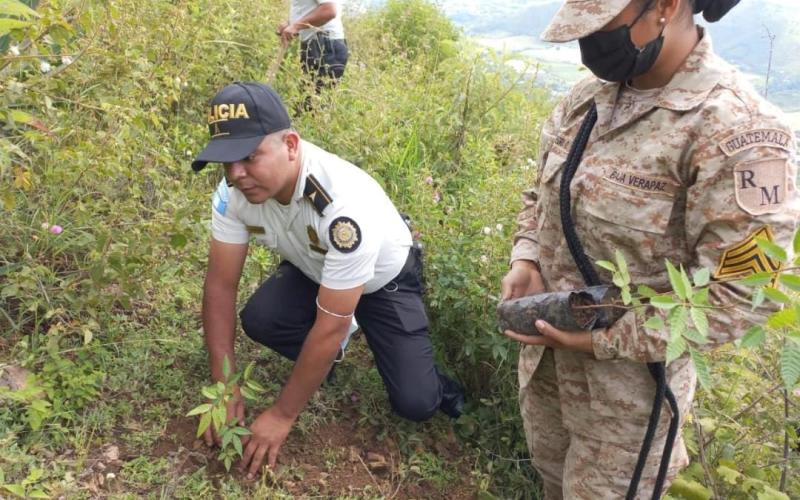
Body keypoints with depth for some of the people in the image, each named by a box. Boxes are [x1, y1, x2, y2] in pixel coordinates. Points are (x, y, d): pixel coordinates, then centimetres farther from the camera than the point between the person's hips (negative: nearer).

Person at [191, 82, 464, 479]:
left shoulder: (344, 205, -42)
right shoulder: (235, 190, -24)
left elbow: (330, 327, -36)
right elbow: (221, 284, -16)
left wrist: (282, 416, -28)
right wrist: (224, 388, -20)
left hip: (383, 280, -4)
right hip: (313, 270, 5)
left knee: (415, 404, -16)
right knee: (258, 320, -25)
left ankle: (433, 382, 22)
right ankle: (319, 363, 8)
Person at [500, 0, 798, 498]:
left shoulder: (736, 129, -24)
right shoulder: (589, 95, 0)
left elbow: (735, 296, -23)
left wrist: (602, 342, -22)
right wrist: (525, 259, -5)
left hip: (627, 375, -6)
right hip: (543, 345, 7)